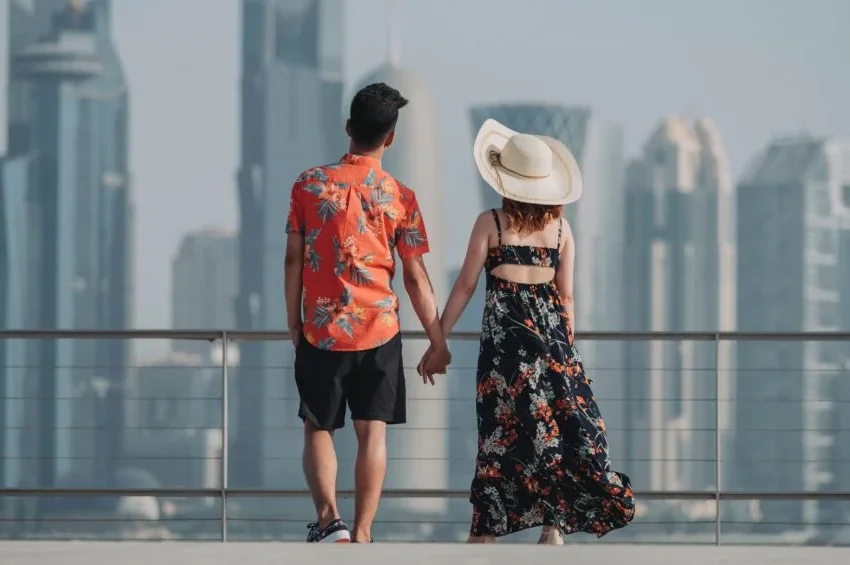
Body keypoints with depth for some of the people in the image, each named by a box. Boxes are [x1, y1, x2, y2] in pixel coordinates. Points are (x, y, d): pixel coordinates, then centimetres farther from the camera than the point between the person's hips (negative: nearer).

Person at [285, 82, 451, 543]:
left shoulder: (310, 185, -3)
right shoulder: (399, 197, -4)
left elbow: (294, 260, 0)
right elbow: (416, 278, -1)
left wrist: (294, 325, 10)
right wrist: (437, 341, 7)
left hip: (320, 331, 0)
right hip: (379, 331, 0)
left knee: (318, 428, 11)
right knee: (372, 432, 5)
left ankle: (328, 517, -8)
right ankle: (362, 535, 0)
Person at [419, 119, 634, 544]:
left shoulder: (490, 223, -6)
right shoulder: (560, 227, 4)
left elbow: (465, 286, -4)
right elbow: (565, 296, 6)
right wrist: (568, 350, 15)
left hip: (504, 331, -2)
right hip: (551, 328, 2)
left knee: (501, 428, 2)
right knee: (560, 422, 8)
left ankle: (485, 531, 3)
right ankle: (554, 526, 4)